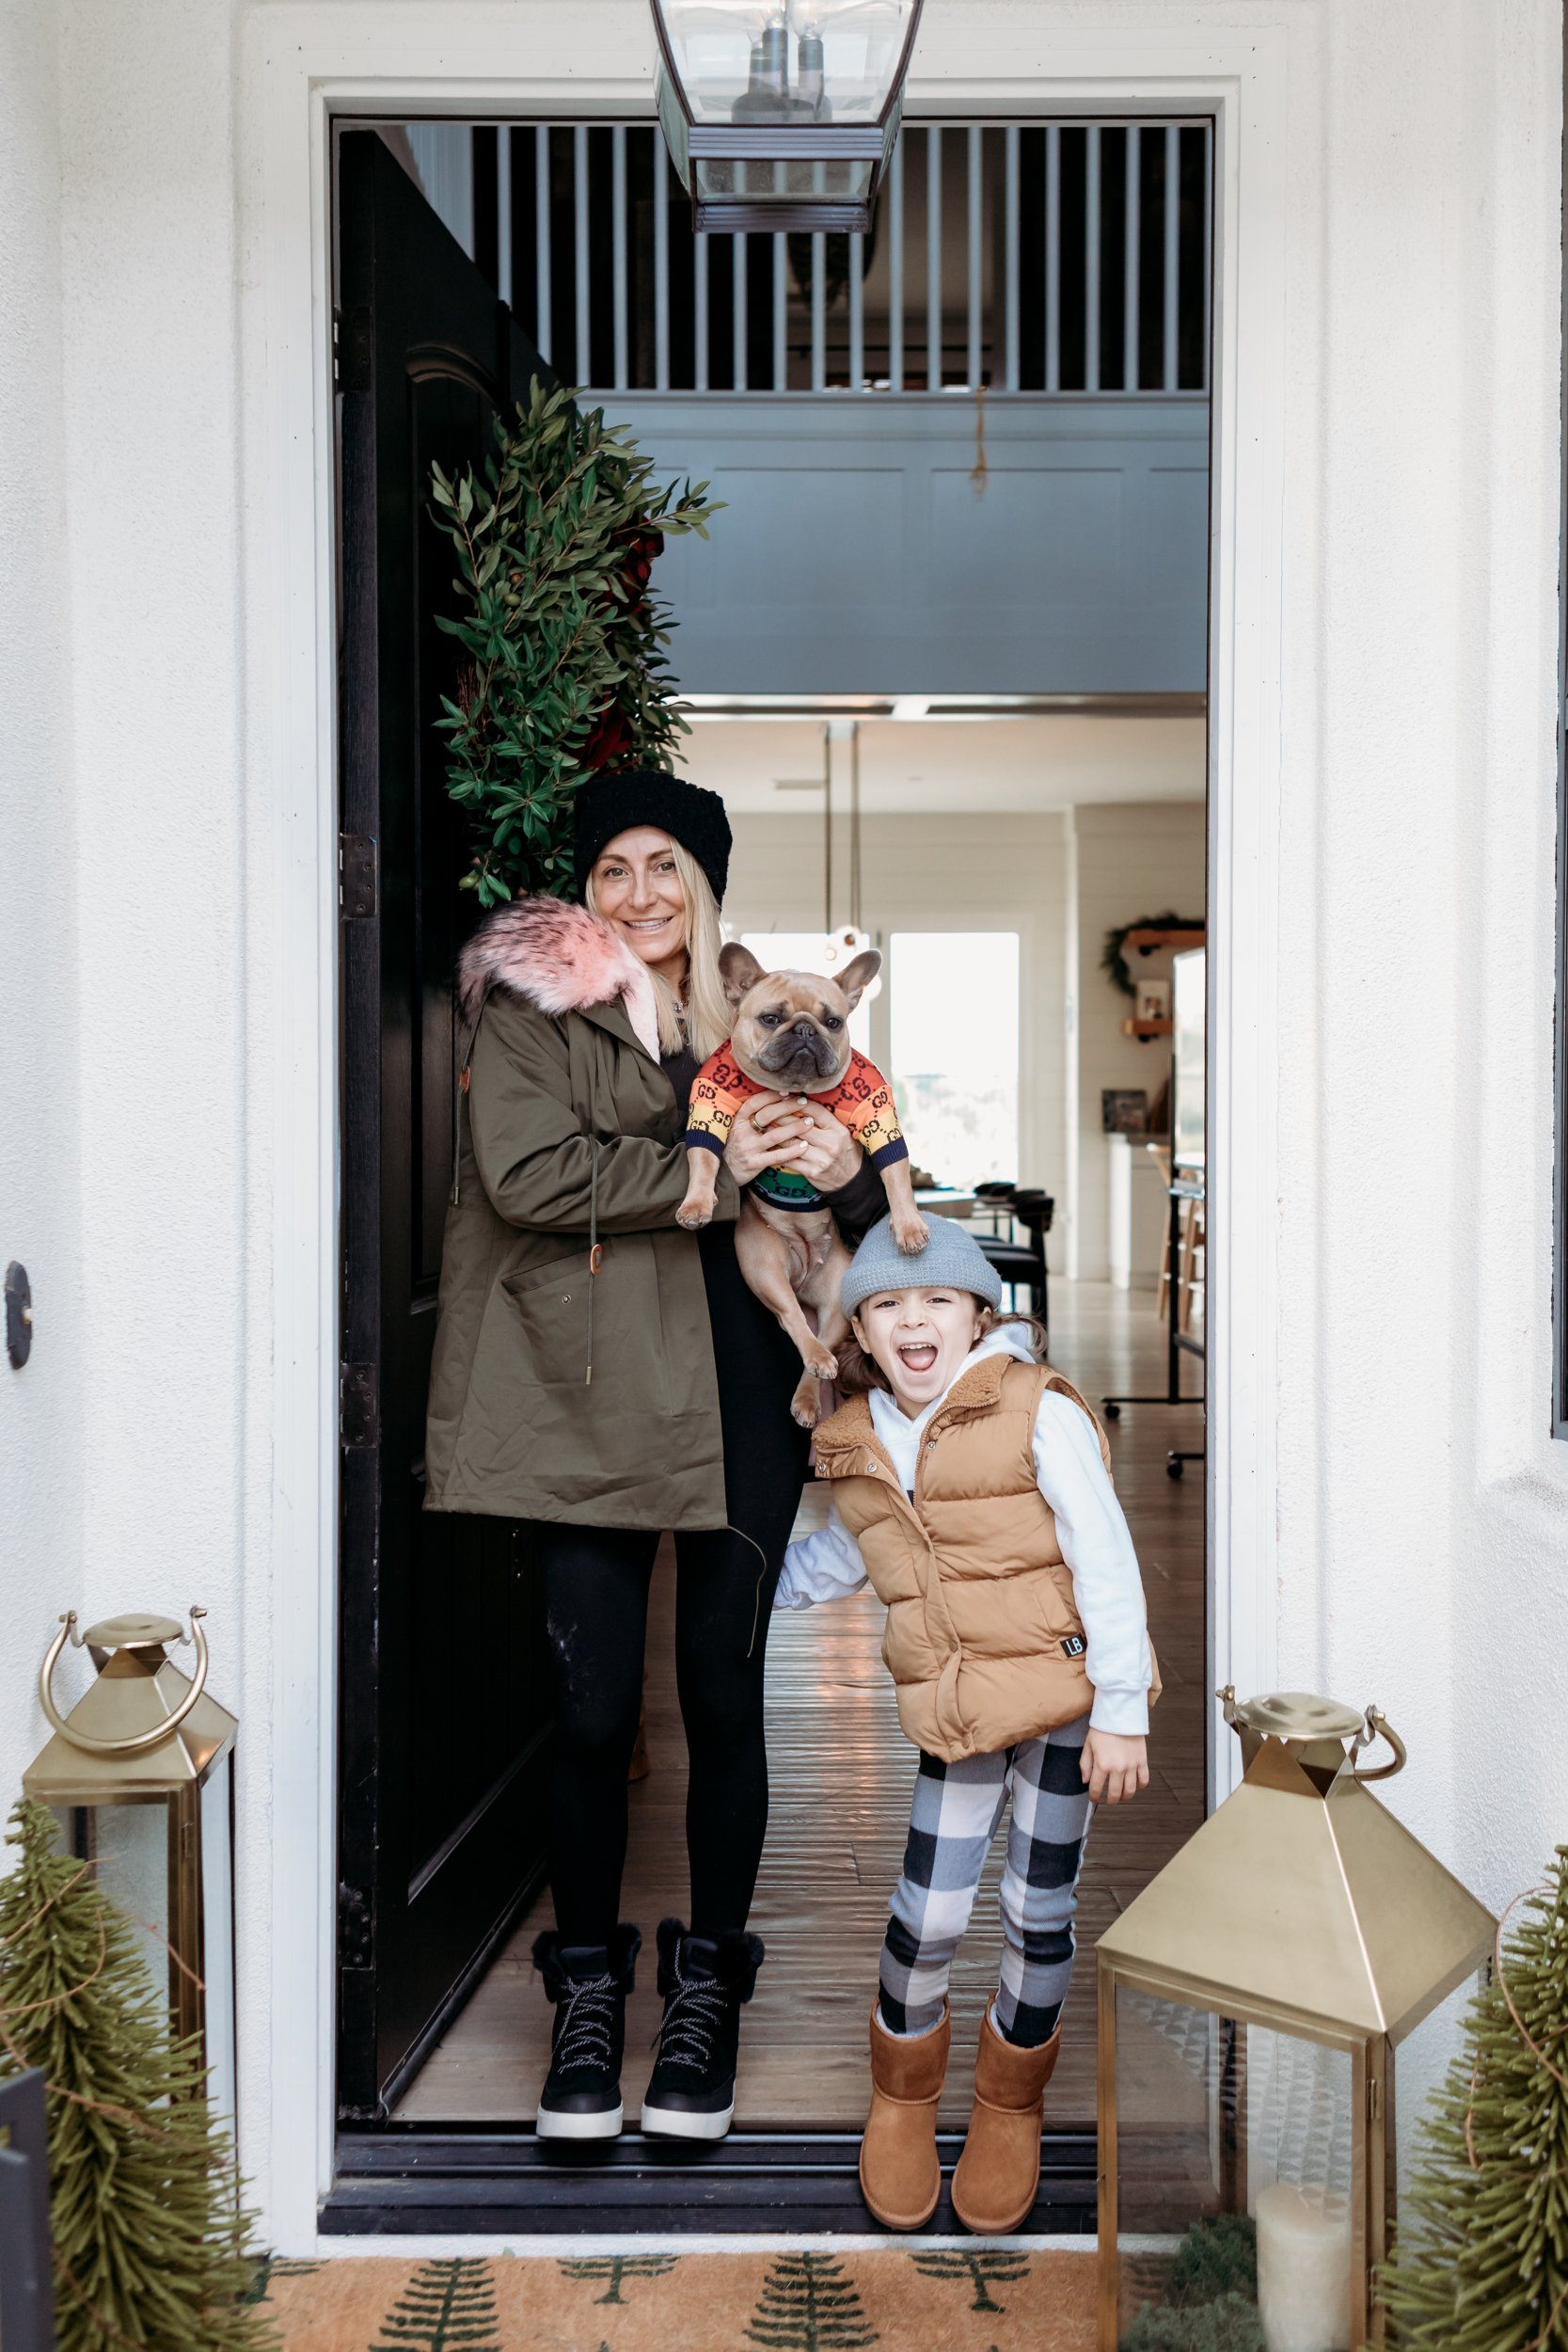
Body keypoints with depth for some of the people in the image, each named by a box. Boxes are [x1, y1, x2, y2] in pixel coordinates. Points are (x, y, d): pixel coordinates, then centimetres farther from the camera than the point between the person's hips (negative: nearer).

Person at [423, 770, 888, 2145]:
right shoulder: (530, 1006, 4)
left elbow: (865, 1218, 15)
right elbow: (528, 1173, -14)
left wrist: (847, 1170, -8)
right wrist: (711, 1172, -14)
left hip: (738, 1387, 3)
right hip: (588, 1395, -3)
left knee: (723, 1693, 6)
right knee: (595, 1706, 0)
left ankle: (708, 1988, 23)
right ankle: (587, 1989, 21)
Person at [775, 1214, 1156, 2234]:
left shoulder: (1038, 1412, -13)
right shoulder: (858, 1446, 3)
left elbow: (1105, 1561, -11)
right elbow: (829, 1562, 23)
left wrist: (1120, 1712, -11)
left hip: (1063, 1689, -3)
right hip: (956, 1708, 3)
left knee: (1039, 1911, 6)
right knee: (928, 1913, 0)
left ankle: (1011, 2106, 33)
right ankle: (903, 2100, 29)